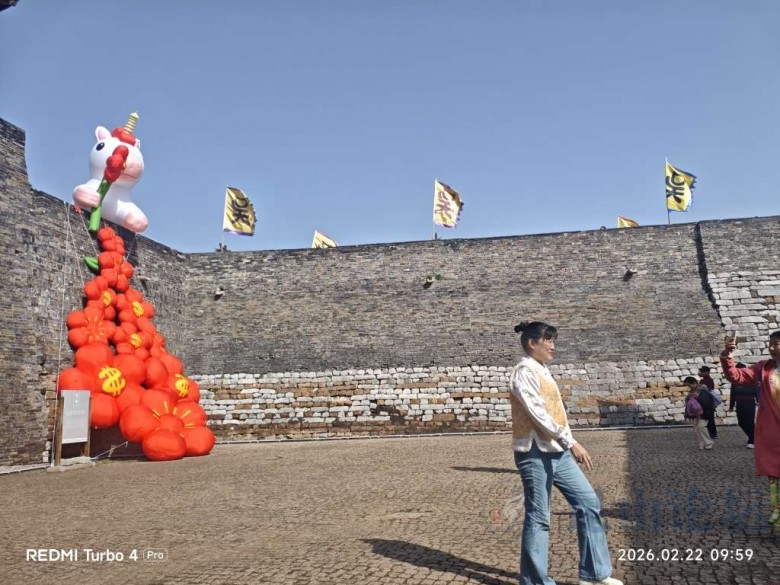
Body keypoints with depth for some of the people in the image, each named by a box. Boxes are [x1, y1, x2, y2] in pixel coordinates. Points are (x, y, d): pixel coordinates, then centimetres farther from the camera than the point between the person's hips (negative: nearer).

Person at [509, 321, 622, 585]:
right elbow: (538, 413, -21)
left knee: (589, 503, 10)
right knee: (538, 518, -1)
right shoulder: (524, 371, -13)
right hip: (535, 454, -10)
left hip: (556, 451, 10)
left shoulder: (542, 370, 17)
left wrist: (567, 445, 17)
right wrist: (570, 442, -24)